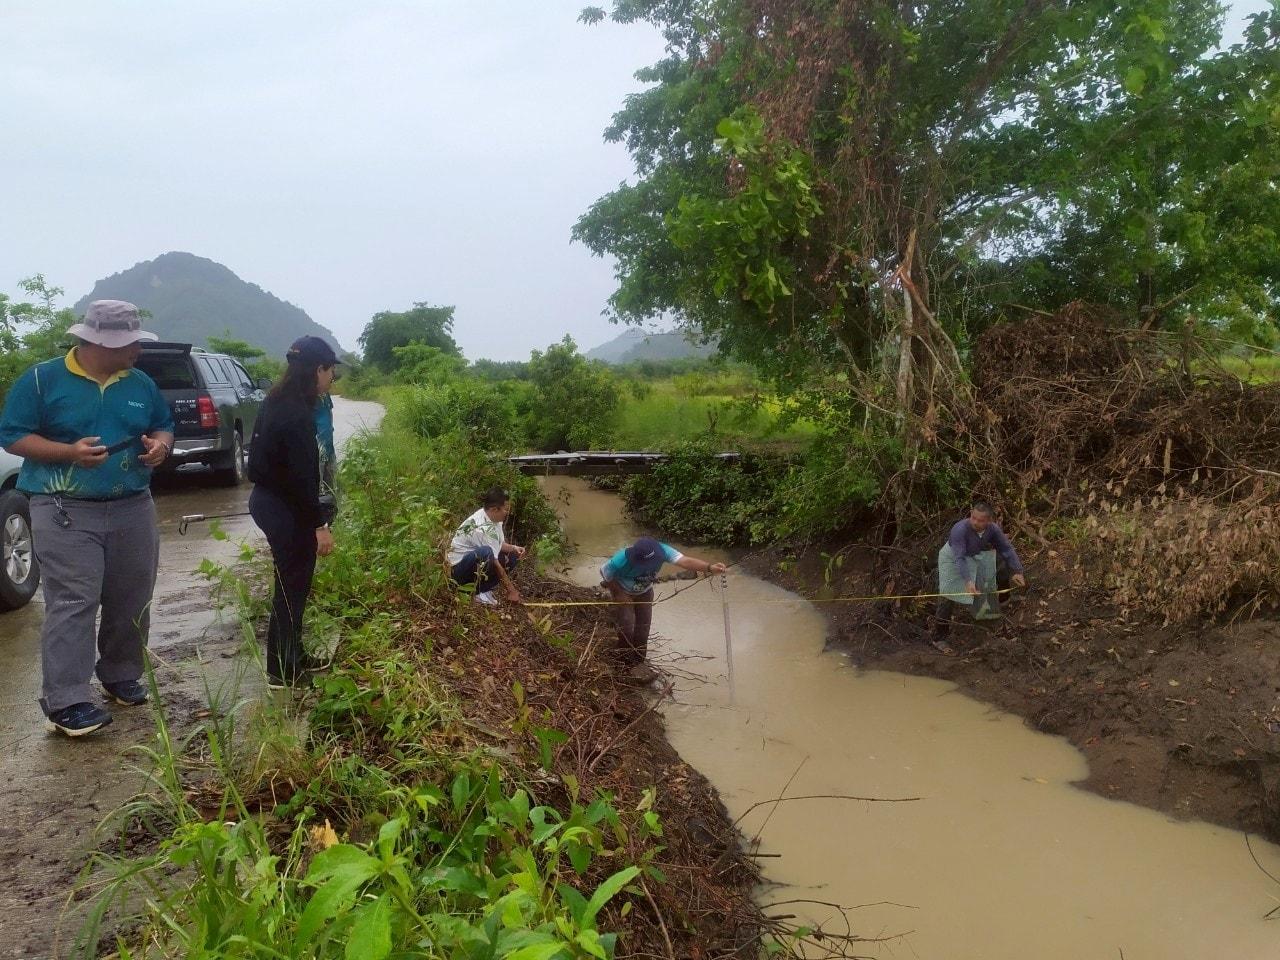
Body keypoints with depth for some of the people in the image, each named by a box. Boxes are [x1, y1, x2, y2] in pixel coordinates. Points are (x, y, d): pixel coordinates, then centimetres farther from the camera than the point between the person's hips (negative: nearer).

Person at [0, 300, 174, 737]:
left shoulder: (141, 383, 9)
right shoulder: (42, 380, -4)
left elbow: (164, 426, 20)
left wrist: (161, 444, -5)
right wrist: (69, 451, -20)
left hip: (133, 509, 5)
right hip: (66, 513, -5)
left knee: (132, 601, 10)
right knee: (72, 604, -9)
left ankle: (122, 676, 28)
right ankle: (65, 701, -4)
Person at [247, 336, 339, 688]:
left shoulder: (279, 402, 9)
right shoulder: (297, 414, -22)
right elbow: (302, 476, -24)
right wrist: (320, 523, -20)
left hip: (269, 500, 10)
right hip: (285, 510, -10)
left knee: (292, 583, 18)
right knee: (292, 586, 1)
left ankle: (292, 658, 30)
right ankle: (282, 671, 11)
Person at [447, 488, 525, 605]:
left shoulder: (492, 517, -3)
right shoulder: (484, 528, -29)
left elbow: (499, 544, 8)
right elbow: (495, 564, -26)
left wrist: (514, 548, -13)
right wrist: (511, 591, -21)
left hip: (479, 563, 10)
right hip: (459, 568, -10)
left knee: (513, 555, 2)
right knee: (486, 553, -38)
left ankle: (485, 585, 3)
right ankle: (480, 592, -19)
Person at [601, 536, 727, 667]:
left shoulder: (661, 550, -36)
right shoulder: (621, 561, -42)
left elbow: (685, 561, -48)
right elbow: (604, 573, -22)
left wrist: (710, 568, -62)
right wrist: (619, 594, -19)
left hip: (645, 591, 4)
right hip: (623, 591, -4)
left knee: (643, 625, 11)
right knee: (626, 627, -6)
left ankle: (639, 661, 32)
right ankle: (627, 664, 19)